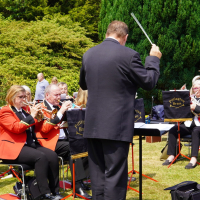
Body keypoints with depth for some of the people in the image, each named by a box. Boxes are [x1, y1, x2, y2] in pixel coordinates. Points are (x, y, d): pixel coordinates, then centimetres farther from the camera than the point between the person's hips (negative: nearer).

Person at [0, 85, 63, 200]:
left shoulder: (24, 110, 21)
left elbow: (35, 127, 22)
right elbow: (16, 128, -18)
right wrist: (32, 116, -19)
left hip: (31, 144, 7)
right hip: (14, 148, -7)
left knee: (52, 155, -16)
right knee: (40, 157, -31)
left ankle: (55, 191, -14)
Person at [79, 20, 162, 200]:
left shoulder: (88, 55, 8)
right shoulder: (128, 55, -11)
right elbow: (149, 82, -1)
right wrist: (153, 58, 13)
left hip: (93, 125, 6)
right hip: (117, 126, -6)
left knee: (97, 174, 13)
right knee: (115, 175, 0)